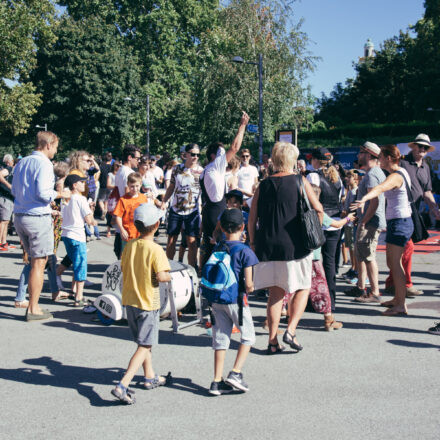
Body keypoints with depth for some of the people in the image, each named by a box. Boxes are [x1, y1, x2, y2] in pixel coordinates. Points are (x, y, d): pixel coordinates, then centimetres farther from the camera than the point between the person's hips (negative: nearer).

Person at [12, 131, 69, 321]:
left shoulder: (21, 162, 13)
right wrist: (59, 194, -4)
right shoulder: (44, 163, -12)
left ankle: (32, 304, 22)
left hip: (19, 217, 8)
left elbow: (14, 190, 17)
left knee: (35, 260, 18)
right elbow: (42, 193, -20)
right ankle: (33, 309, 5)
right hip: (38, 217, -8)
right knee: (39, 263, 0)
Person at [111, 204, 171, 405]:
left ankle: (150, 377, 38)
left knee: (143, 341, 22)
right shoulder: (155, 250, -18)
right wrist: (170, 276, -3)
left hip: (129, 301, 7)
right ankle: (122, 386, -12)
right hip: (148, 303, -7)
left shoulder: (129, 245, 0)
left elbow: (123, 269, 8)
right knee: (145, 346, -2)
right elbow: (160, 276, -23)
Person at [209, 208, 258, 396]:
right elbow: (248, 284, -16)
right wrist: (250, 289, 5)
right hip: (236, 299, -5)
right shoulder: (245, 251, -12)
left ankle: (217, 381, 12)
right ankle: (235, 373, 0)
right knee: (248, 336, 11)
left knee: (220, 338, 11)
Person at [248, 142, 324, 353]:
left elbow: (252, 219, 6)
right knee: (302, 288, 13)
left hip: (267, 246, 3)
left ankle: (273, 341, 11)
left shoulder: (263, 185, 6)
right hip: (294, 245, -3)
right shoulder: (299, 181, -2)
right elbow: (318, 209, -4)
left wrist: (253, 242, 15)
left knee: (275, 293, 10)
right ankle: (290, 331, -2)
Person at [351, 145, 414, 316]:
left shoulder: (395, 176, -19)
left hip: (399, 223, -10)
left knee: (395, 264, -10)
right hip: (402, 222, 10)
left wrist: (363, 199, -55)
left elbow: (380, 188, -40)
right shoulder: (401, 172, 12)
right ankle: (398, 298, 27)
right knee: (393, 263, 17)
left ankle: (401, 305, -8)